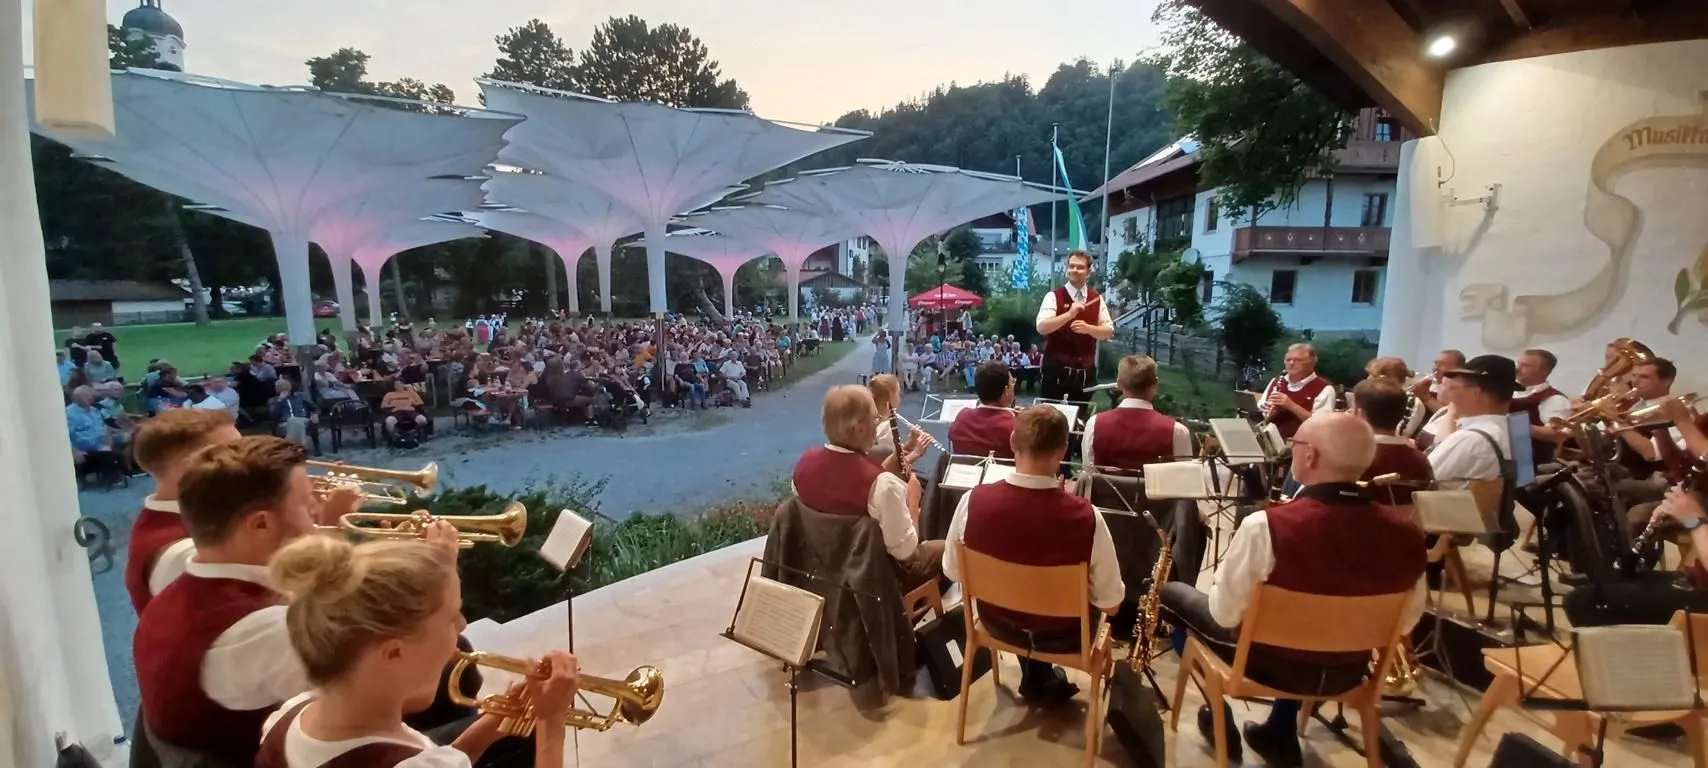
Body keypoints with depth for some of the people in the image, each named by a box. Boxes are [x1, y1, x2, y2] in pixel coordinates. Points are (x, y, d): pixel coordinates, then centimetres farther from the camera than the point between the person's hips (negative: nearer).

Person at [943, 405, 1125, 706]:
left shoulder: (973, 501, -24)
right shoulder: (1085, 516, -30)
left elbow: (953, 572, -7)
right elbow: (1110, 603, -17)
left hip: (997, 623, 2)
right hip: (1063, 635, -1)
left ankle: (1036, 679, 44)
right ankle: (1042, 681, 44)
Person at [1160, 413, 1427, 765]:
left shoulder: (1268, 525, -31)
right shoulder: (1407, 533, -16)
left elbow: (1224, 615, -20)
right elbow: (1405, 622, 0)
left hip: (1270, 663, -5)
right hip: (1347, 672, 5)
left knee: (1171, 592, 16)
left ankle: (1219, 720, 26)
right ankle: (1281, 735, 40)